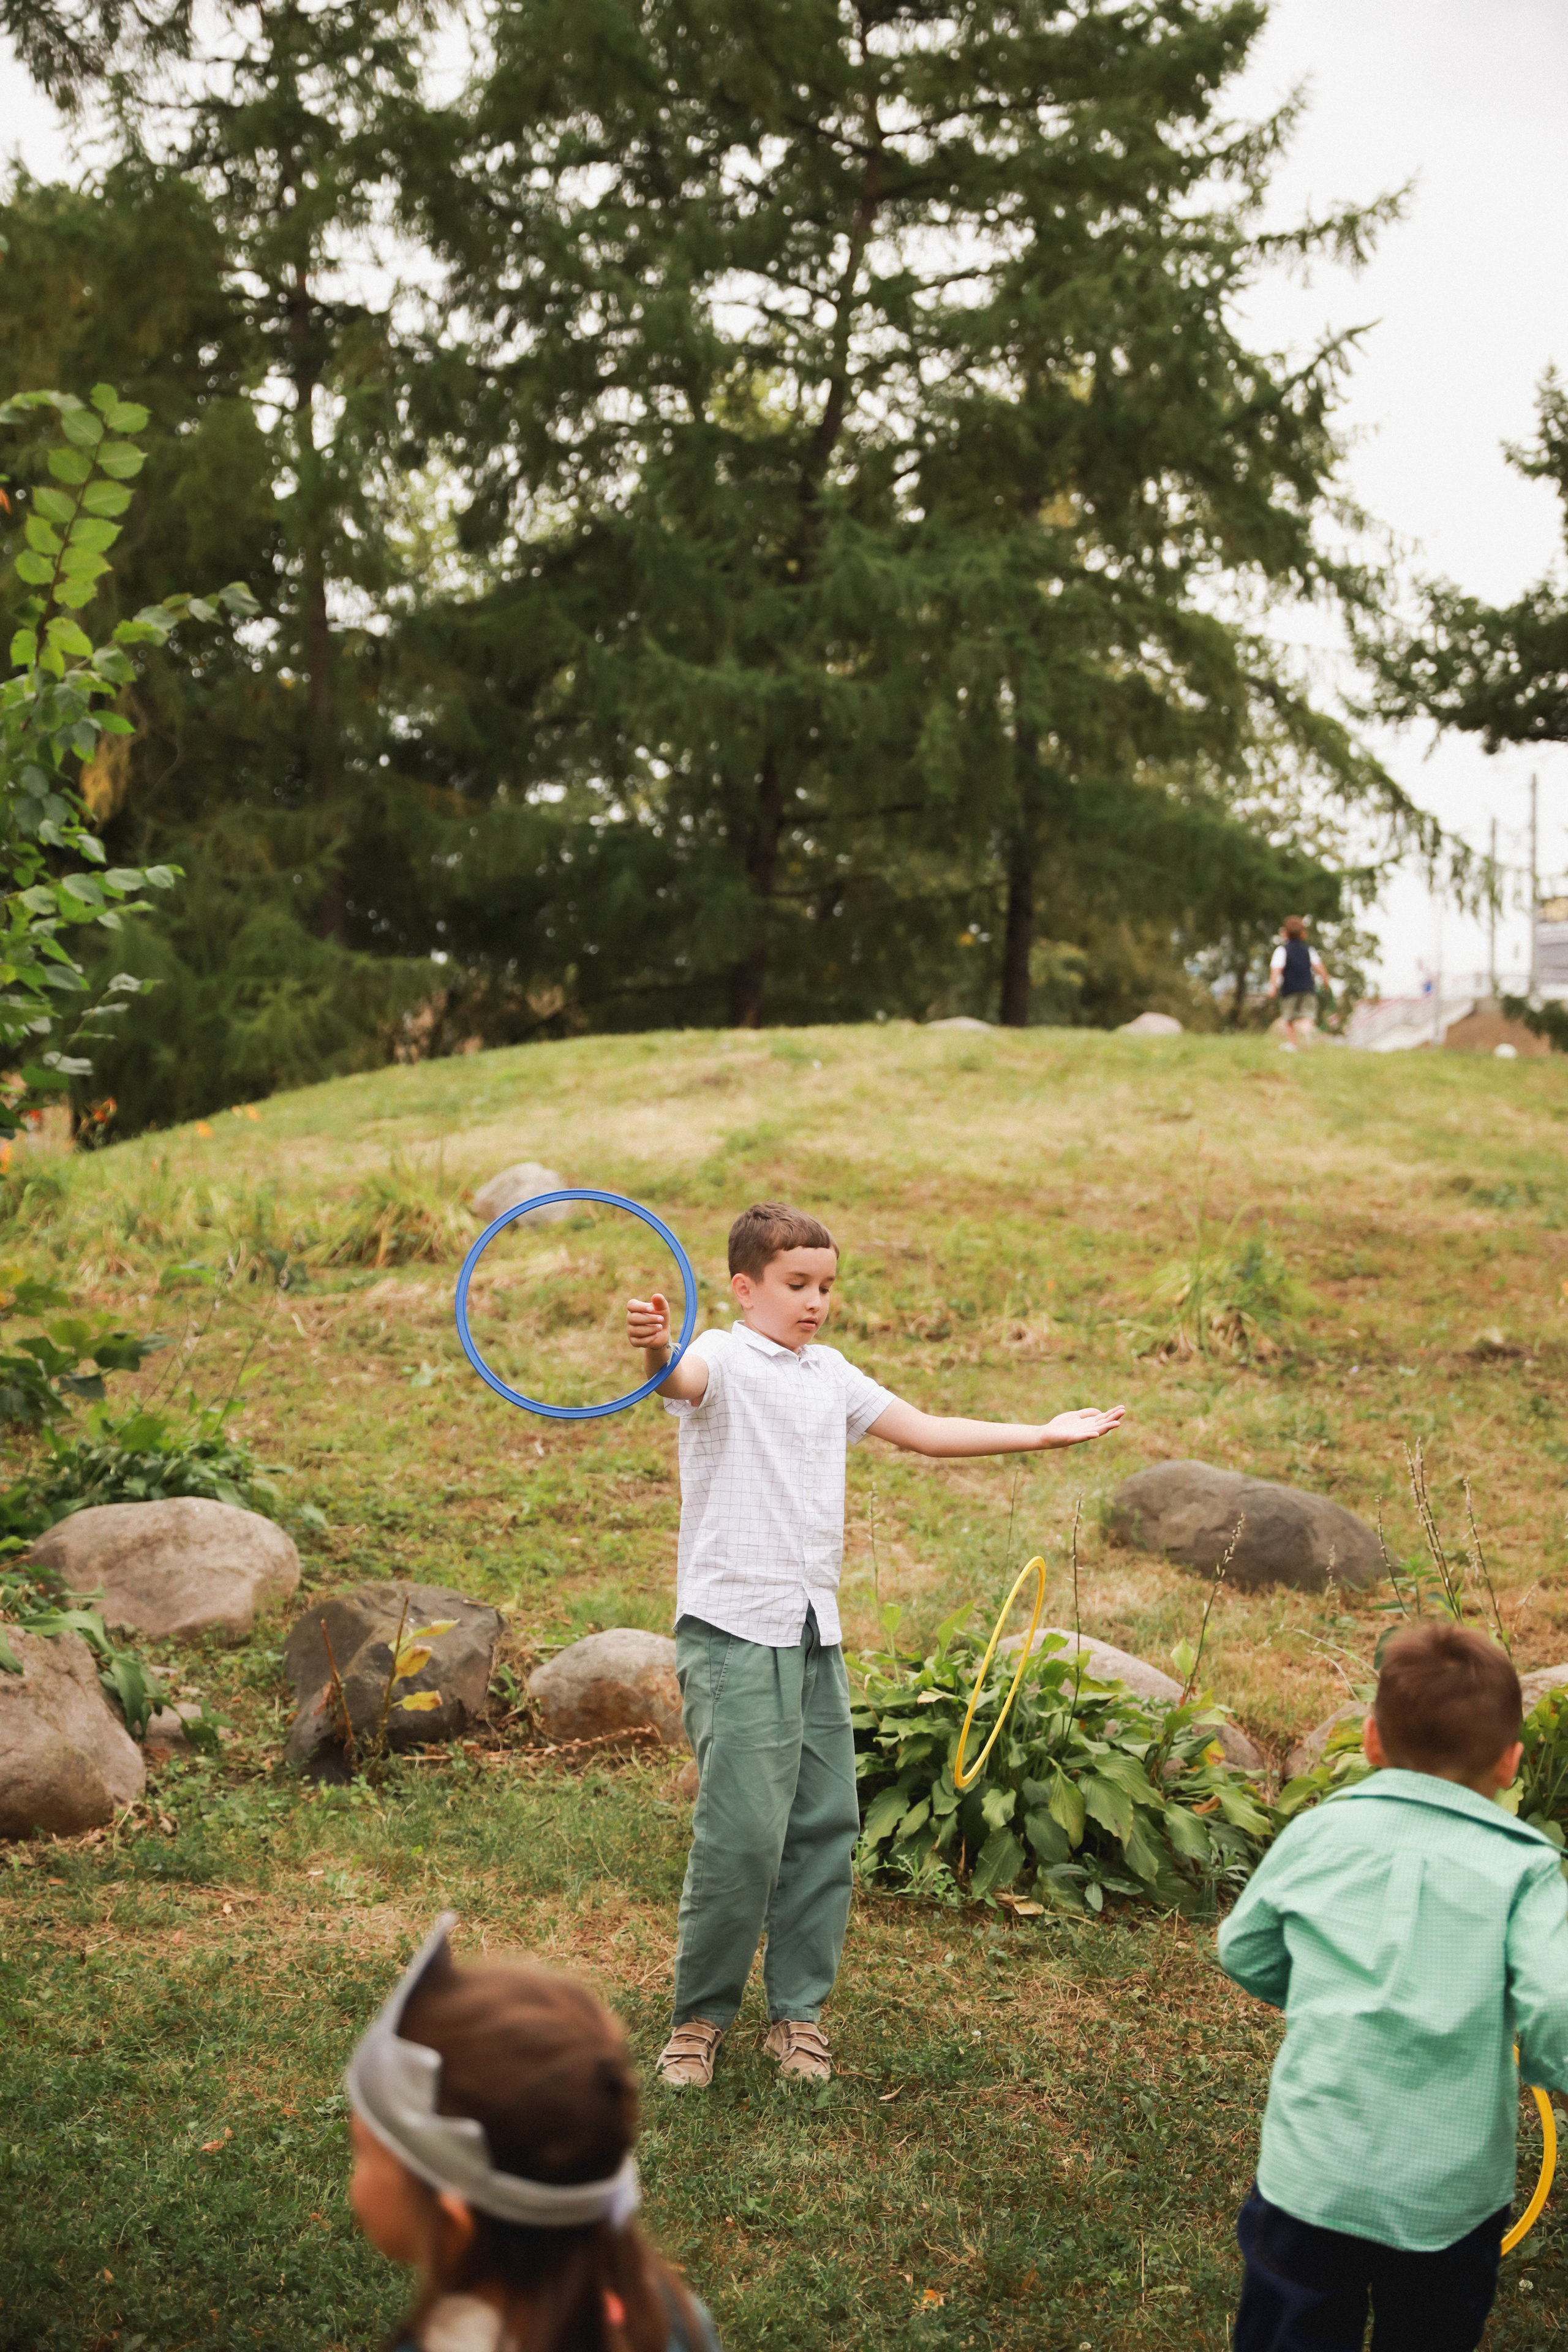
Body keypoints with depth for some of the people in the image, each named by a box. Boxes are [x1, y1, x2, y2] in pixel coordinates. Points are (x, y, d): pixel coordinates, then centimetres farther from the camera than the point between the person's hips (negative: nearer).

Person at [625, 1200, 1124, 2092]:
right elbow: (687, 1379, -30)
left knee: (827, 1826, 5)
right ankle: (700, 2017, 6)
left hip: (815, 1632, 7)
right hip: (733, 1626, -7)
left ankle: (799, 2013, 19)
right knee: (745, 1829, -11)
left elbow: (924, 1429, 24)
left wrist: (1042, 1434, 24)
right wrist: (658, 1352, -54)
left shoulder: (830, 1374, 17)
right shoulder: (725, 1359, -6)